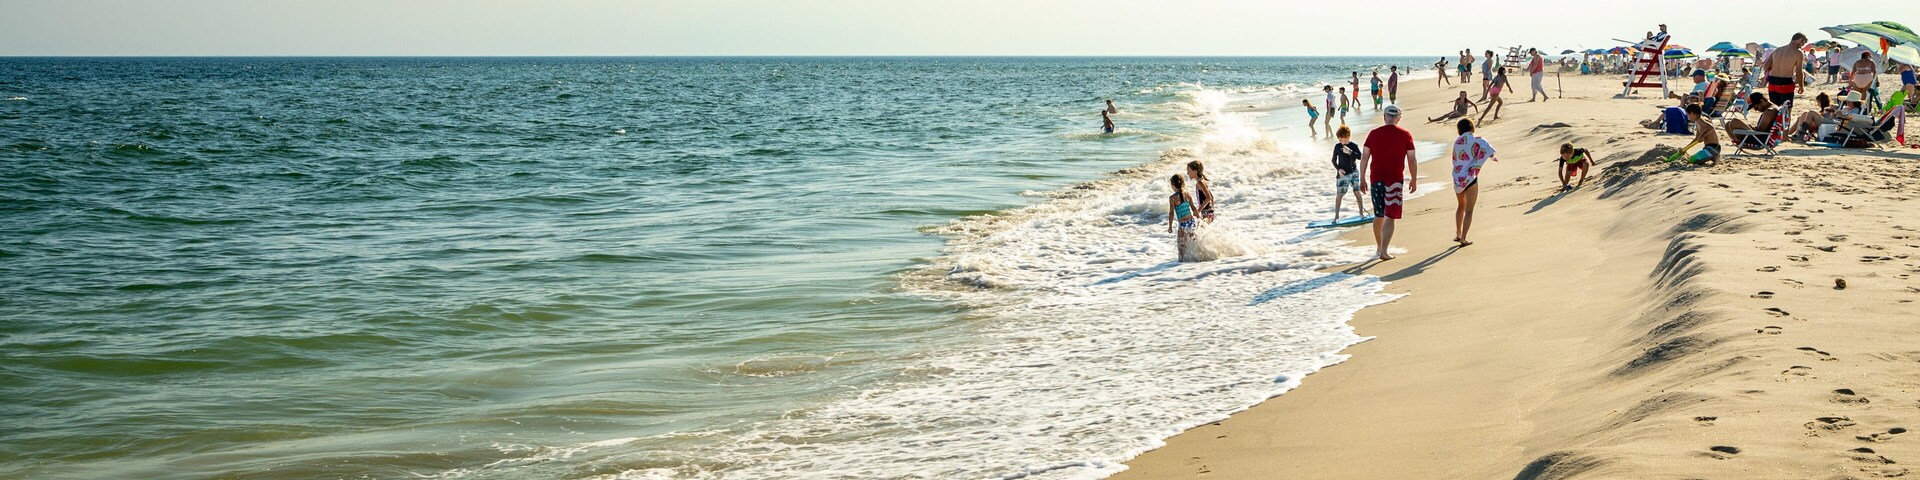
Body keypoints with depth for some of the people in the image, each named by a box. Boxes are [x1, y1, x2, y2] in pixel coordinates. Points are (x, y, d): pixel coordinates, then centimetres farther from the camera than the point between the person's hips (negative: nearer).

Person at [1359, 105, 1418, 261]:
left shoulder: (1373, 134, 4)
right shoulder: (1405, 135, -2)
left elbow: (1364, 158, 4)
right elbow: (1412, 160, -1)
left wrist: (1362, 180, 11)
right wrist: (1413, 180, 10)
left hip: (1376, 179, 3)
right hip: (1395, 180, -3)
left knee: (1378, 215, 17)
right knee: (1390, 217, -2)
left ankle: (1378, 247, 30)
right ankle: (1384, 251, -11)